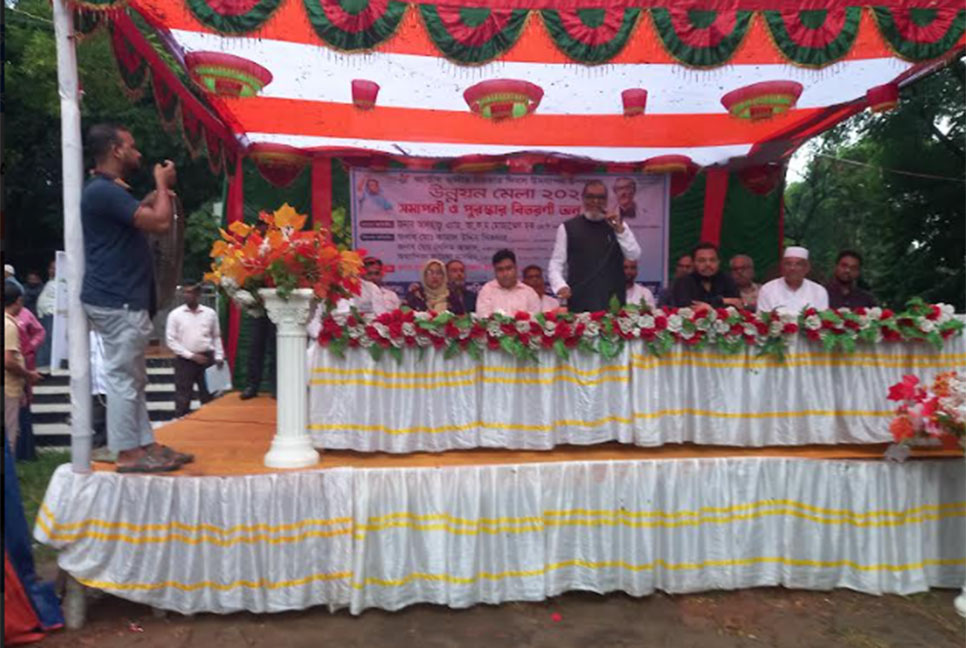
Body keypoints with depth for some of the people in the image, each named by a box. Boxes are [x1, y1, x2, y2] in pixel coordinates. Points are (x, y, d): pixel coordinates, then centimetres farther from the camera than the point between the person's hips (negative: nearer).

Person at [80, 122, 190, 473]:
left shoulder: (108, 190, 18)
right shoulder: (103, 191, -17)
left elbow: (139, 215, 27)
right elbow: (160, 222, -23)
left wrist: (159, 191, 19)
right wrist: (162, 184, -6)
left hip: (122, 299, 11)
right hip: (118, 301, -11)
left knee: (133, 378, 13)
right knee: (123, 377, -4)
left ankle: (146, 444, 20)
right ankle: (128, 454, 4)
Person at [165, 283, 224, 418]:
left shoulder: (210, 313, 4)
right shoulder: (175, 314, -1)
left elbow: (216, 337, 10)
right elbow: (171, 340, -3)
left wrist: (219, 357, 2)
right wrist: (191, 355, -10)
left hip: (207, 359, 2)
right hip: (184, 360, -2)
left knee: (208, 397, 8)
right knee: (182, 398, 1)